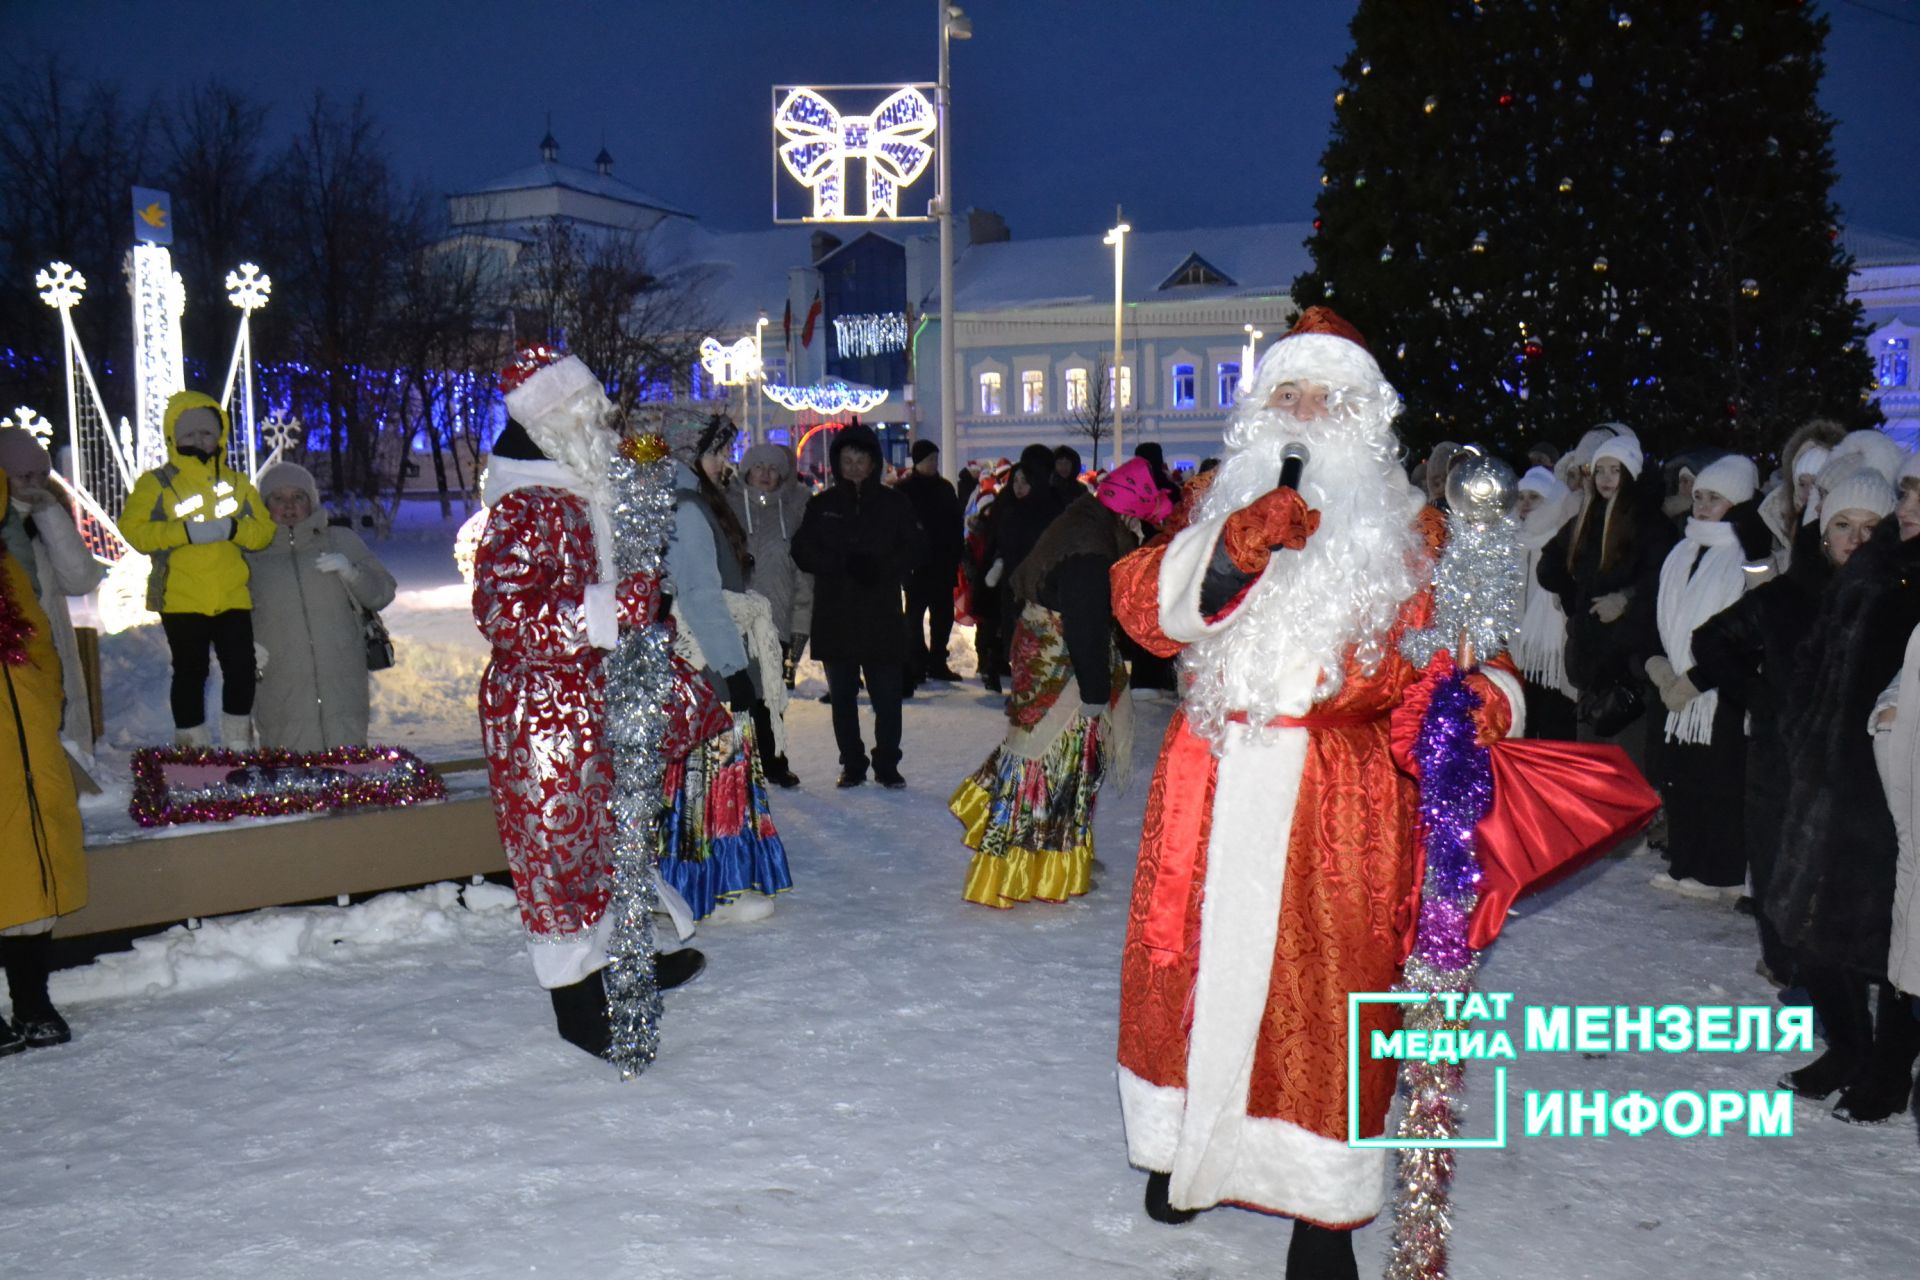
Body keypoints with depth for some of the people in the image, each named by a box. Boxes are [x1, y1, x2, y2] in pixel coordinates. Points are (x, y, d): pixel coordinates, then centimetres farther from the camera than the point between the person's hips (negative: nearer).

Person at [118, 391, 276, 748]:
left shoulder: (237, 482, 13)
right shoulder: (156, 483, 3)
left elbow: (264, 530, 7)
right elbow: (132, 529, -8)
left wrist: (233, 529, -14)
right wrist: (184, 532, -19)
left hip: (232, 597, 3)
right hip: (181, 599, -3)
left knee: (242, 669, 2)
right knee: (190, 673, 2)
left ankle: (239, 746, 15)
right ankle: (193, 751, 12)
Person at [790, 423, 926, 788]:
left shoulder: (894, 504, 5)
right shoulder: (821, 505, 8)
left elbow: (916, 549, 2)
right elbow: (803, 551, 2)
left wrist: (881, 568, -15)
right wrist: (843, 564, -14)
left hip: (883, 615, -1)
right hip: (834, 616, 2)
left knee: (887, 695, -1)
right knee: (842, 696, 8)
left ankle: (887, 764, 12)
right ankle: (852, 765, 19)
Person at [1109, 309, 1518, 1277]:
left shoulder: (1405, 527, 7)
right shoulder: (1219, 501, 10)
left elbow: (1441, 657, 5)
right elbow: (1144, 607, -6)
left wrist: (1482, 698, -18)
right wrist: (1235, 545, -22)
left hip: (1339, 800, -2)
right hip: (1213, 787, 2)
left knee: (1323, 988, 0)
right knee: (1193, 966, 10)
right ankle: (1185, 1142, 32)